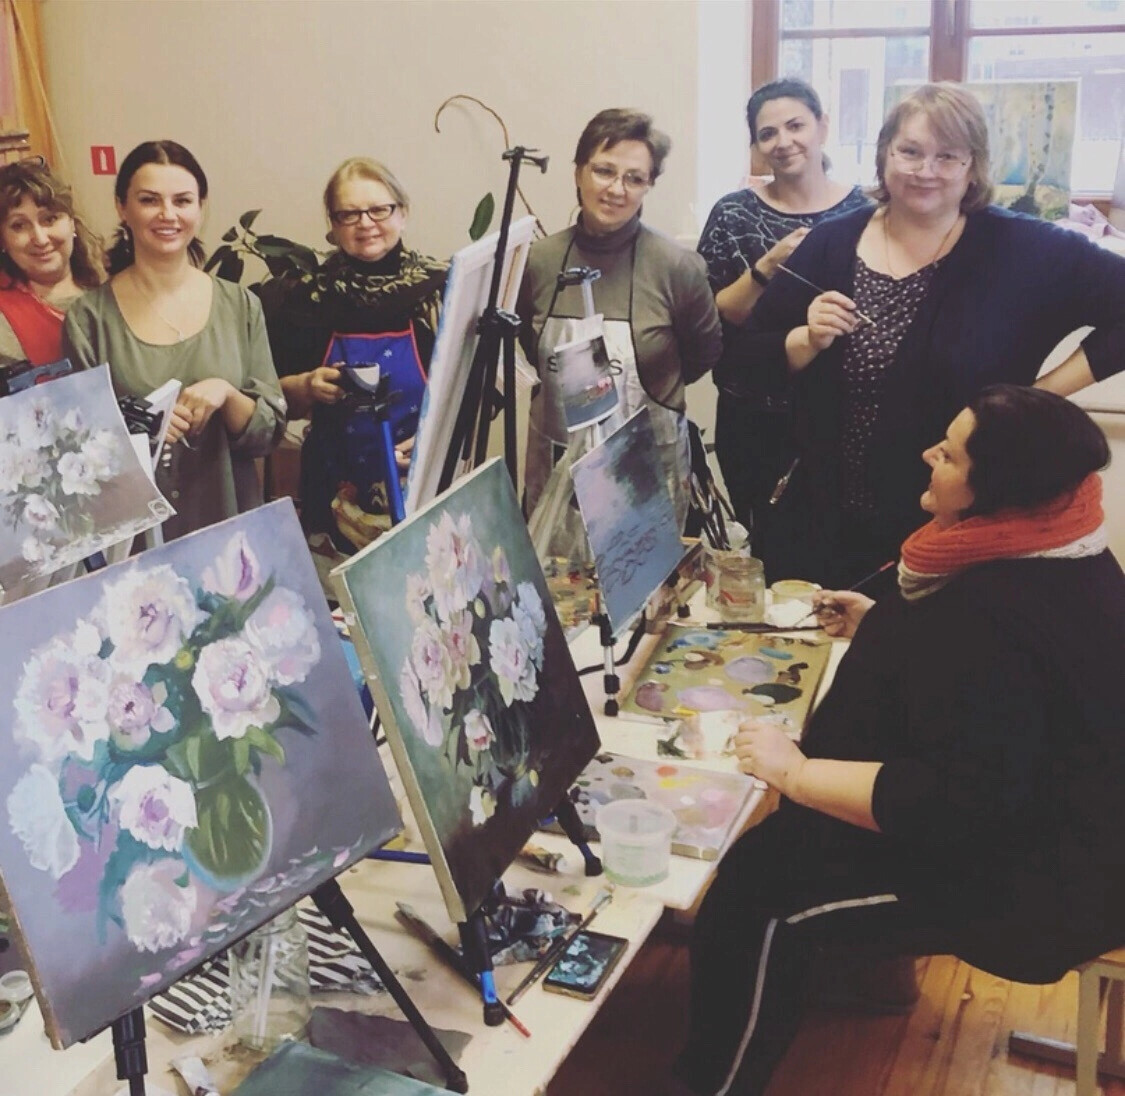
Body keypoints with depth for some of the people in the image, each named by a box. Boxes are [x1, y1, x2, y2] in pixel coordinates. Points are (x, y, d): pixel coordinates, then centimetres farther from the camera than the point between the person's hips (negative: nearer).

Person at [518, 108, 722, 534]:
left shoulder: (677, 266, -13)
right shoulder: (539, 260, -5)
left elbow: (705, 351, 3)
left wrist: (651, 388, 4)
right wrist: (564, 387, 5)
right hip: (554, 459, 3)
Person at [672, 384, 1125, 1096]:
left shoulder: (999, 614, -33)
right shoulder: (1049, 550, 0)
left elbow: (960, 800, -35)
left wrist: (794, 774, -27)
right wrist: (882, 629, 12)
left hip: (1023, 882, -10)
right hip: (1041, 823, 10)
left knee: (759, 888, -9)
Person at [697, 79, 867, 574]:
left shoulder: (862, 211, 0)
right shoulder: (734, 213, -2)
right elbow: (710, 319, -7)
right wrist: (767, 267, -19)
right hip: (757, 420, 0)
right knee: (771, 547, 6)